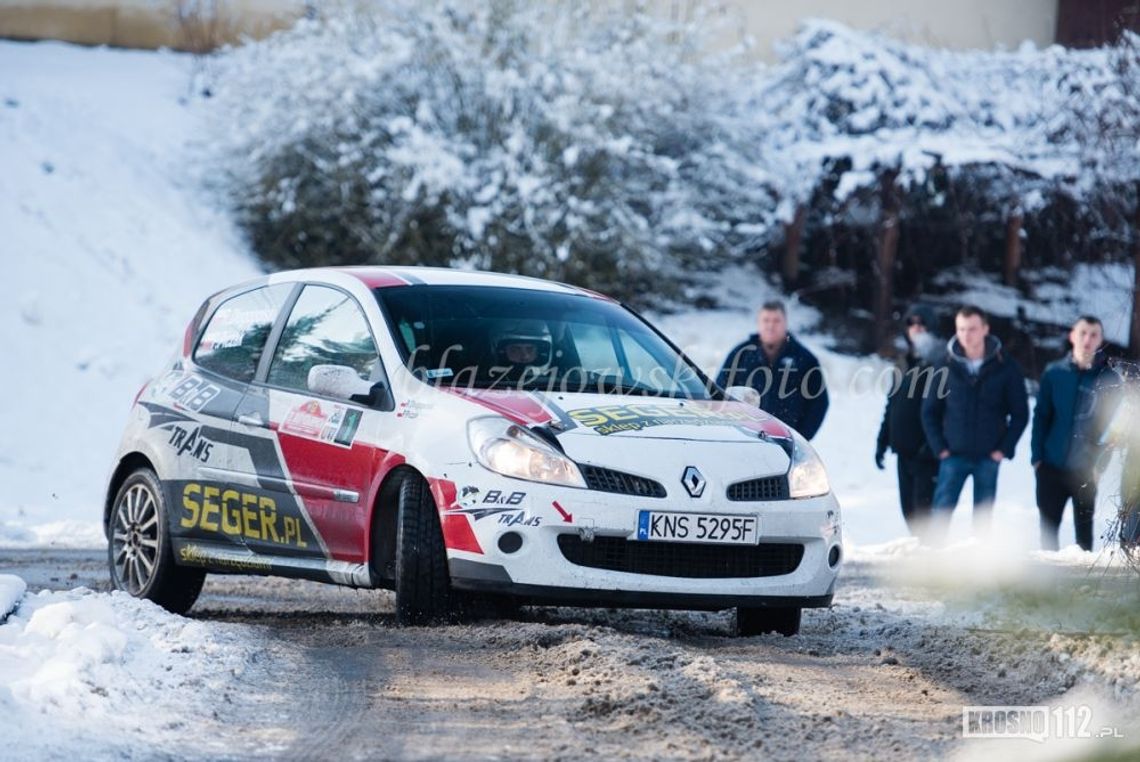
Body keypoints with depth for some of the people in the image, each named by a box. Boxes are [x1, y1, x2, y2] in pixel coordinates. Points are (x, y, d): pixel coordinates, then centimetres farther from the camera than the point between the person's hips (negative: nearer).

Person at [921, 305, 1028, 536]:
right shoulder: (947, 366, -2)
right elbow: (930, 411, 4)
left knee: (983, 517, 7)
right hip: (953, 455, 0)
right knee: (941, 512, -8)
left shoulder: (1006, 367, -3)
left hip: (989, 456, 0)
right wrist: (940, 448, -4)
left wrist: (1004, 449, -5)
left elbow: (1020, 413, 2)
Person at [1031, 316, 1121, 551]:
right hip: (1051, 466, 2)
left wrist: (1100, 463, -12)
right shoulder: (1054, 373, 1)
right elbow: (1041, 417, 3)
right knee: (1048, 525, 7)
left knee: (1084, 528, 6)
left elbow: (1112, 424, -4)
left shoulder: (1109, 379, -3)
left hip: (1085, 470, -2)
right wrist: (1037, 456, -4)